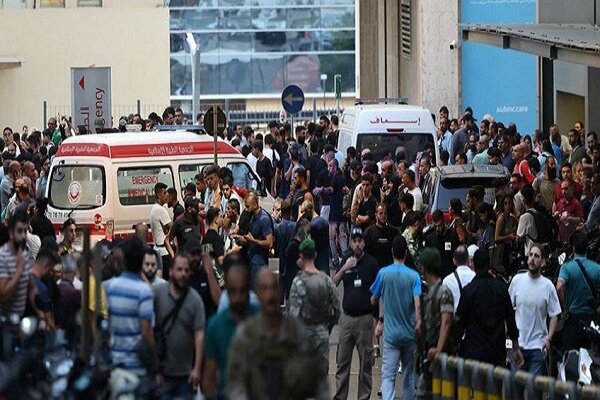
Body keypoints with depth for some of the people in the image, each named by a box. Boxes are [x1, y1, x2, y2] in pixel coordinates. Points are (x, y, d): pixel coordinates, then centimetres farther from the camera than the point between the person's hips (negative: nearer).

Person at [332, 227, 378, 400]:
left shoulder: (371, 263, -3)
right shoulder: (346, 261, 8)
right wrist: (344, 268, -15)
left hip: (365, 318, -3)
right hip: (346, 317, 3)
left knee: (366, 362, 2)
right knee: (342, 361, 6)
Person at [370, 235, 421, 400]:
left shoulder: (383, 273, -4)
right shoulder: (414, 276, -6)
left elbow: (373, 299, 7)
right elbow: (417, 303, -16)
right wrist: (418, 324, -5)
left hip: (390, 332, -1)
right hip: (409, 333, 1)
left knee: (388, 375, -7)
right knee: (408, 373, 17)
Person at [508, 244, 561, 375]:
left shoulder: (548, 286, -5)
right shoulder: (517, 280, 0)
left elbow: (554, 316, -1)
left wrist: (548, 339, -12)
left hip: (538, 345, -2)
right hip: (517, 343, 2)